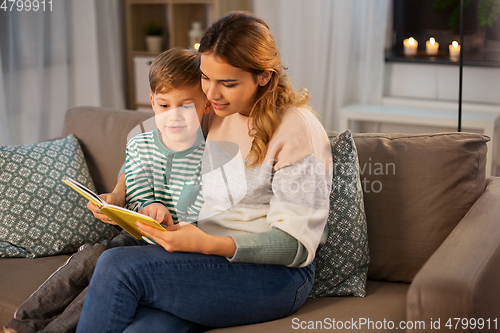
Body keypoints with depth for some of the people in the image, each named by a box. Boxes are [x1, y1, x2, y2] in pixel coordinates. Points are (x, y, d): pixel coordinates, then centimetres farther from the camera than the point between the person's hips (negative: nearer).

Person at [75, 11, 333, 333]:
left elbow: (296, 243, -15)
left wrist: (210, 245, -27)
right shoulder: (215, 113, 10)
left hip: (274, 274, -5)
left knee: (118, 266, -24)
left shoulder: (299, 130, -11)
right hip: (208, 258, 6)